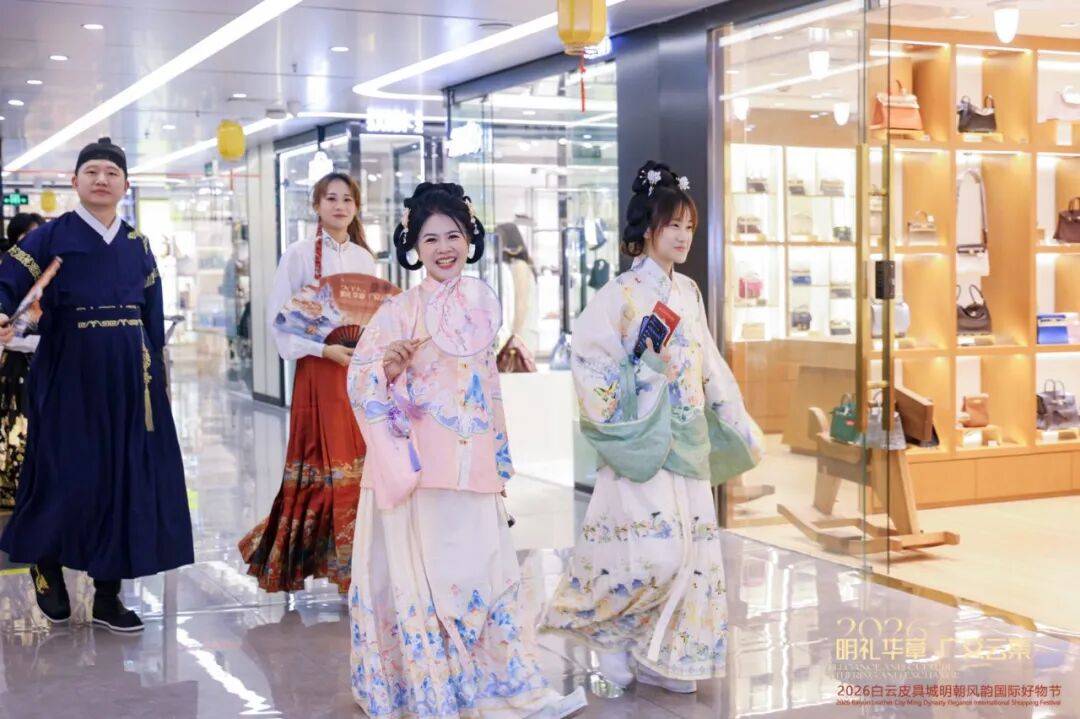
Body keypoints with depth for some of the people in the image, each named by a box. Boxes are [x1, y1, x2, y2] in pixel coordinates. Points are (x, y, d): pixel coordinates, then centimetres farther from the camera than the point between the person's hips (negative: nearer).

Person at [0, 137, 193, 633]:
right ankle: (45, 562, 26)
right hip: (70, 375, -4)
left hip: (128, 377, 4)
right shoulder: (52, 236, 0)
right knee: (68, 476, -4)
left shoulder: (137, 245, 12)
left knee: (125, 477, 3)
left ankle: (108, 595, 13)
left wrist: (157, 377, 10)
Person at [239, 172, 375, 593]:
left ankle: (354, 563, 12)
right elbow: (279, 319, -8)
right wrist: (324, 349, -17)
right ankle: (299, 556, 7)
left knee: (361, 464, 4)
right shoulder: (300, 254, -4)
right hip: (318, 371, -5)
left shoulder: (364, 258, 11)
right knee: (322, 465, -5)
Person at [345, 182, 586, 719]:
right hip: (418, 463, -5)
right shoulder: (401, 309, -5)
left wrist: (499, 457, 16)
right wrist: (388, 367, -27)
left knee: (486, 571, 8)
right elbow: (361, 378, -9)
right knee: (425, 575, -1)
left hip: (471, 463, 5)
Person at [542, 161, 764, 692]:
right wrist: (651, 369, -17)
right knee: (651, 549, -14)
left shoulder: (689, 294, 12)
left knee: (691, 547, 5)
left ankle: (662, 657, 16)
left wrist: (738, 426, 16)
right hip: (641, 442, -7)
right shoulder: (620, 295, -8)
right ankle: (606, 630, 13)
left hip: (688, 443, 7)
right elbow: (590, 362, -13)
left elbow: (709, 366, 18)